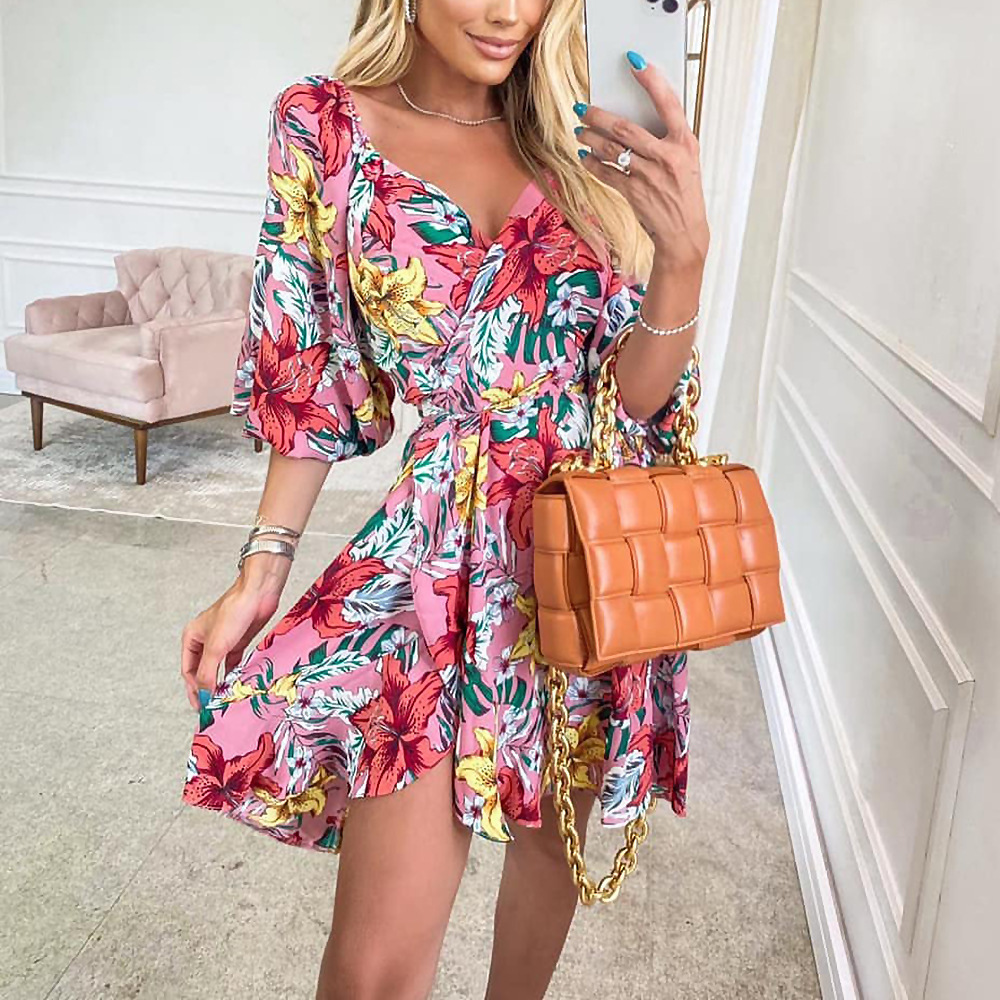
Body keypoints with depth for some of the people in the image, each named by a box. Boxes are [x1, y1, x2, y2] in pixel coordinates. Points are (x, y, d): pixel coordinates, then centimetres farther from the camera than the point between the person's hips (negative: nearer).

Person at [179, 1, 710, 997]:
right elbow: (310, 378, 3)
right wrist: (262, 567, -1)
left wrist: (684, 252, -19)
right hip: (445, 549, -2)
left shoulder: (577, 142, 4)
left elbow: (637, 391, -1)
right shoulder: (323, 126, 0)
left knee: (552, 831, 18)